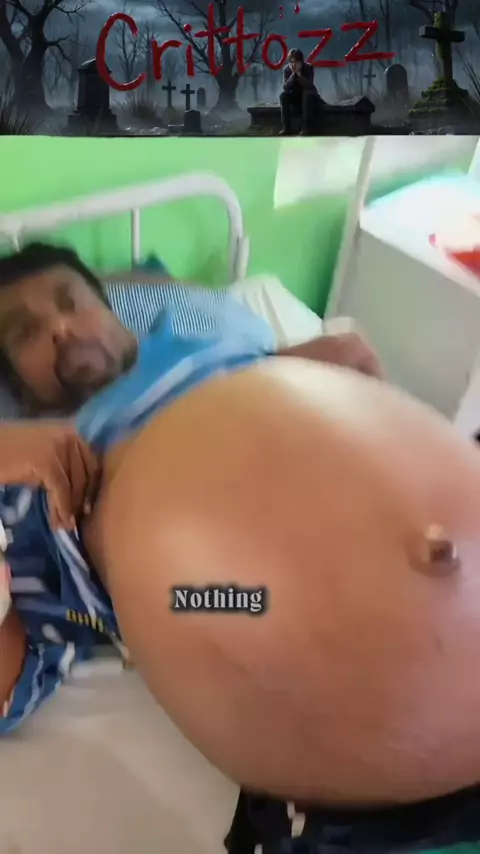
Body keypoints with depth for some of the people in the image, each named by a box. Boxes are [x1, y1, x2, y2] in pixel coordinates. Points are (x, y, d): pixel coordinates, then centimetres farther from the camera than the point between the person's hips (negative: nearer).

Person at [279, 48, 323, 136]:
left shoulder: (309, 67, -18)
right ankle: (286, 127, -23)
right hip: (295, 96, 3)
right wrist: (293, 74, -31)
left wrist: (299, 73, -34)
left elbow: (309, 86, -30)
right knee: (283, 95, -24)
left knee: (308, 93, -35)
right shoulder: (286, 69, -11)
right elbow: (286, 87, -21)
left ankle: (307, 127, -31)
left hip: (308, 95, -3)